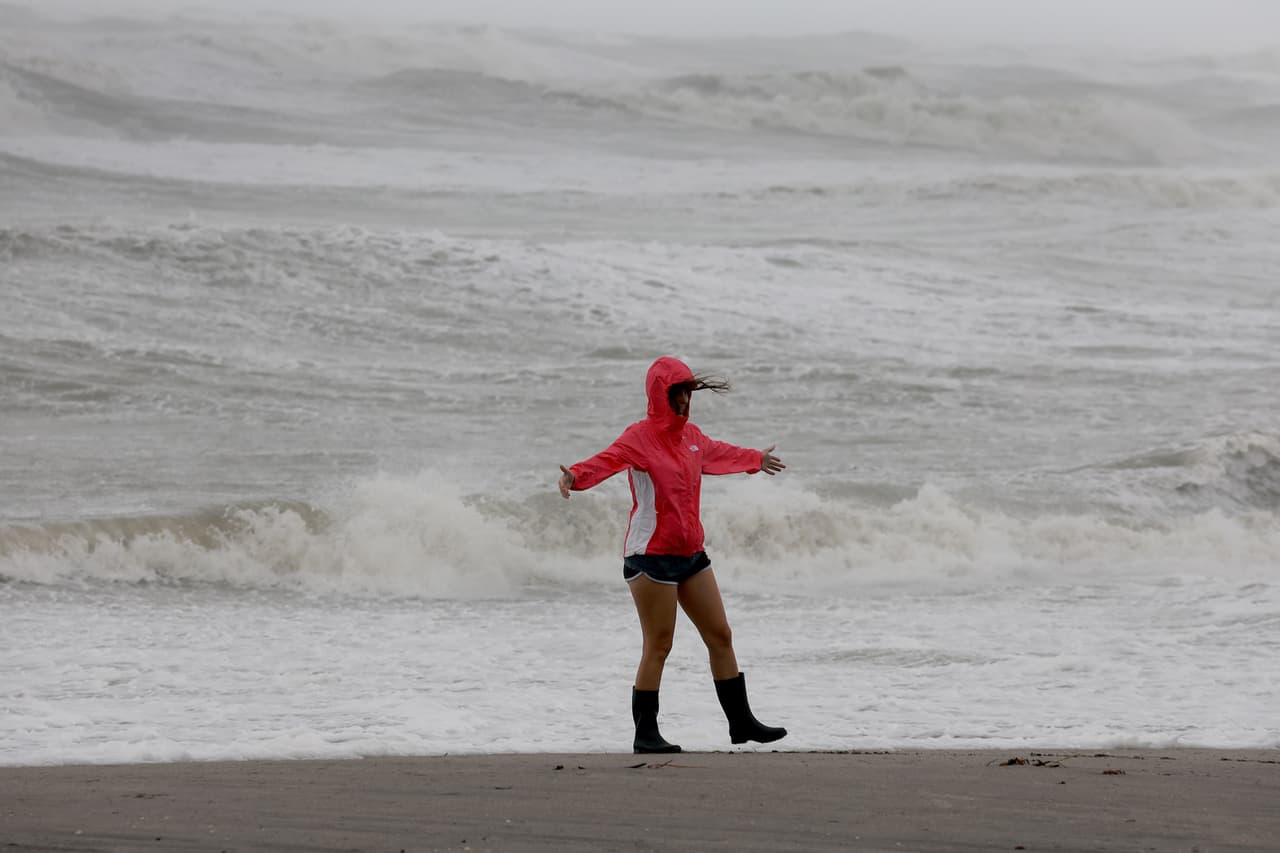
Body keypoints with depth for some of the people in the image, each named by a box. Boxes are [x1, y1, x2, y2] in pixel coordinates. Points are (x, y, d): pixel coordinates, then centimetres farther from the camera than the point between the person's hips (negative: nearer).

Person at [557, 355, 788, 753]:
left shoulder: (691, 436, 13)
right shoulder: (639, 436, -11)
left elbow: (720, 453, 35)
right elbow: (607, 460, -29)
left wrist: (757, 460, 53)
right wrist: (576, 475, -50)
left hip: (690, 552, 8)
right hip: (651, 555, -8)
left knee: (720, 635, 11)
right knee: (658, 646, -6)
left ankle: (741, 722, 21)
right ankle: (645, 733, 2)